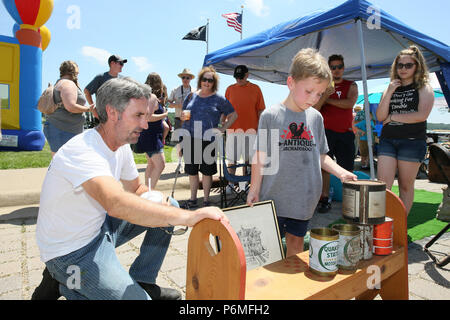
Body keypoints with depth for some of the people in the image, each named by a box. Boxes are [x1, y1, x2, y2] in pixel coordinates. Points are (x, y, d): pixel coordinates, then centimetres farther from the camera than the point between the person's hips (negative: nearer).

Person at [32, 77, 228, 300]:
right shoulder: (83, 151, -30)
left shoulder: (121, 146, -1)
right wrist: (188, 217, -48)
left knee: (169, 205, 1)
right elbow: (117, 203, -47)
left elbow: (136, 190, 10)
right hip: (71, 252, -8)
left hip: (100, 229, 8)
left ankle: (143, 282, 10)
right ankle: (63, 285, 5)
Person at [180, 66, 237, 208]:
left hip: (208, 140, -3)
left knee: (207, 171, 6)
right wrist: (183, 117, -4)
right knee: (191, 170, 11)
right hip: (189, 139, 3)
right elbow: (183, 115, 20)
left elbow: (233, 115, 5)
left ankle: (206, 200, 20)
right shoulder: (191, 96, 12)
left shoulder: (218, 99, 2)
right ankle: (192, 199, 25)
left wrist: (222, 129, -4)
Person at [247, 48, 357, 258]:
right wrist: (255, 190, -6)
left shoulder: (316, 117, 5)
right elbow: (260, 156, -6)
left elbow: (321, 155, 13)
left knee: (296, 242, 19)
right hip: (274, 197, -4)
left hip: (303, 198, 4)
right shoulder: (270, 115, -8)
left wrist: (340, 172, -2)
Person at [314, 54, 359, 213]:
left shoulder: (351, 86, 11)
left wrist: (328, 100, -6)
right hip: (326, 131, 0)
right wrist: (324, 95, -17)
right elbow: (314, 109, 0)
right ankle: (325, 199, 1)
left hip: (345, 133, 0)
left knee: (347, 169, 1)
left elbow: (350, 103, -9)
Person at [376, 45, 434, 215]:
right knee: (383, 184, -7)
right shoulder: (391, 88, 16)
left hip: (412, 141, -3)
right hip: (387, 139, 3)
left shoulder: (424, 88, 5)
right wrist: (389, 92, -5)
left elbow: (422, 115, -11)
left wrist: (392, 117, -6)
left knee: (406, 186, 2)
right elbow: (380, 116, 3)